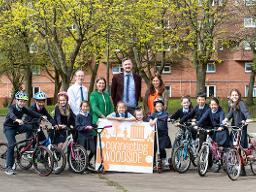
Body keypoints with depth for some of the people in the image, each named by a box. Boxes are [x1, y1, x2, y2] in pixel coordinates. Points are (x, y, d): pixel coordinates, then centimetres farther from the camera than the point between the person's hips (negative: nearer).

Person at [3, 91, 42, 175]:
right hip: (9, 127, -5)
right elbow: (11, 114, -43)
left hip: (17, 126, 5)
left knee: (30, 127, -21)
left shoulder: (23, 109, -4)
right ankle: (8, 168, -15)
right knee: (11, 145, -19)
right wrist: (17, 120, -65)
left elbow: (32, 113, -15)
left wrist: (41, 116, -34)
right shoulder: (12, 107, -21)